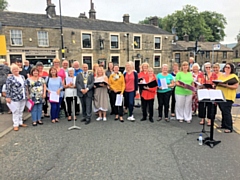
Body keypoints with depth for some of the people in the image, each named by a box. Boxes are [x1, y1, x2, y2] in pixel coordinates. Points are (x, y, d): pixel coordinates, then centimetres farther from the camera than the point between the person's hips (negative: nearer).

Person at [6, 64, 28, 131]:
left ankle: (20, 122, 27)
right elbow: (8, 88, -9)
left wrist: (26, 95, 15)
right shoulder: (10, 78, -8)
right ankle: (16, 125, 13)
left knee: (21, 111, 15)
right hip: (15, 98, -6)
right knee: (16, 111, 2)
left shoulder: (22, 77, 11)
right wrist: (8, 97, -12)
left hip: (23, 98, 6)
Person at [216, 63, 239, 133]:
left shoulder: (234, 76, -4)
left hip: (228, 97, -6)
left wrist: (226, 85, -22)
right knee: (223, 111, 14)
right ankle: (223, 125, 25)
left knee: (227, 112, -7)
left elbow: (236, 86, -13)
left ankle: (229, 128, 1)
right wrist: (217, 84, 3)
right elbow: (217, 83, 23)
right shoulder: (221, 75, 16)